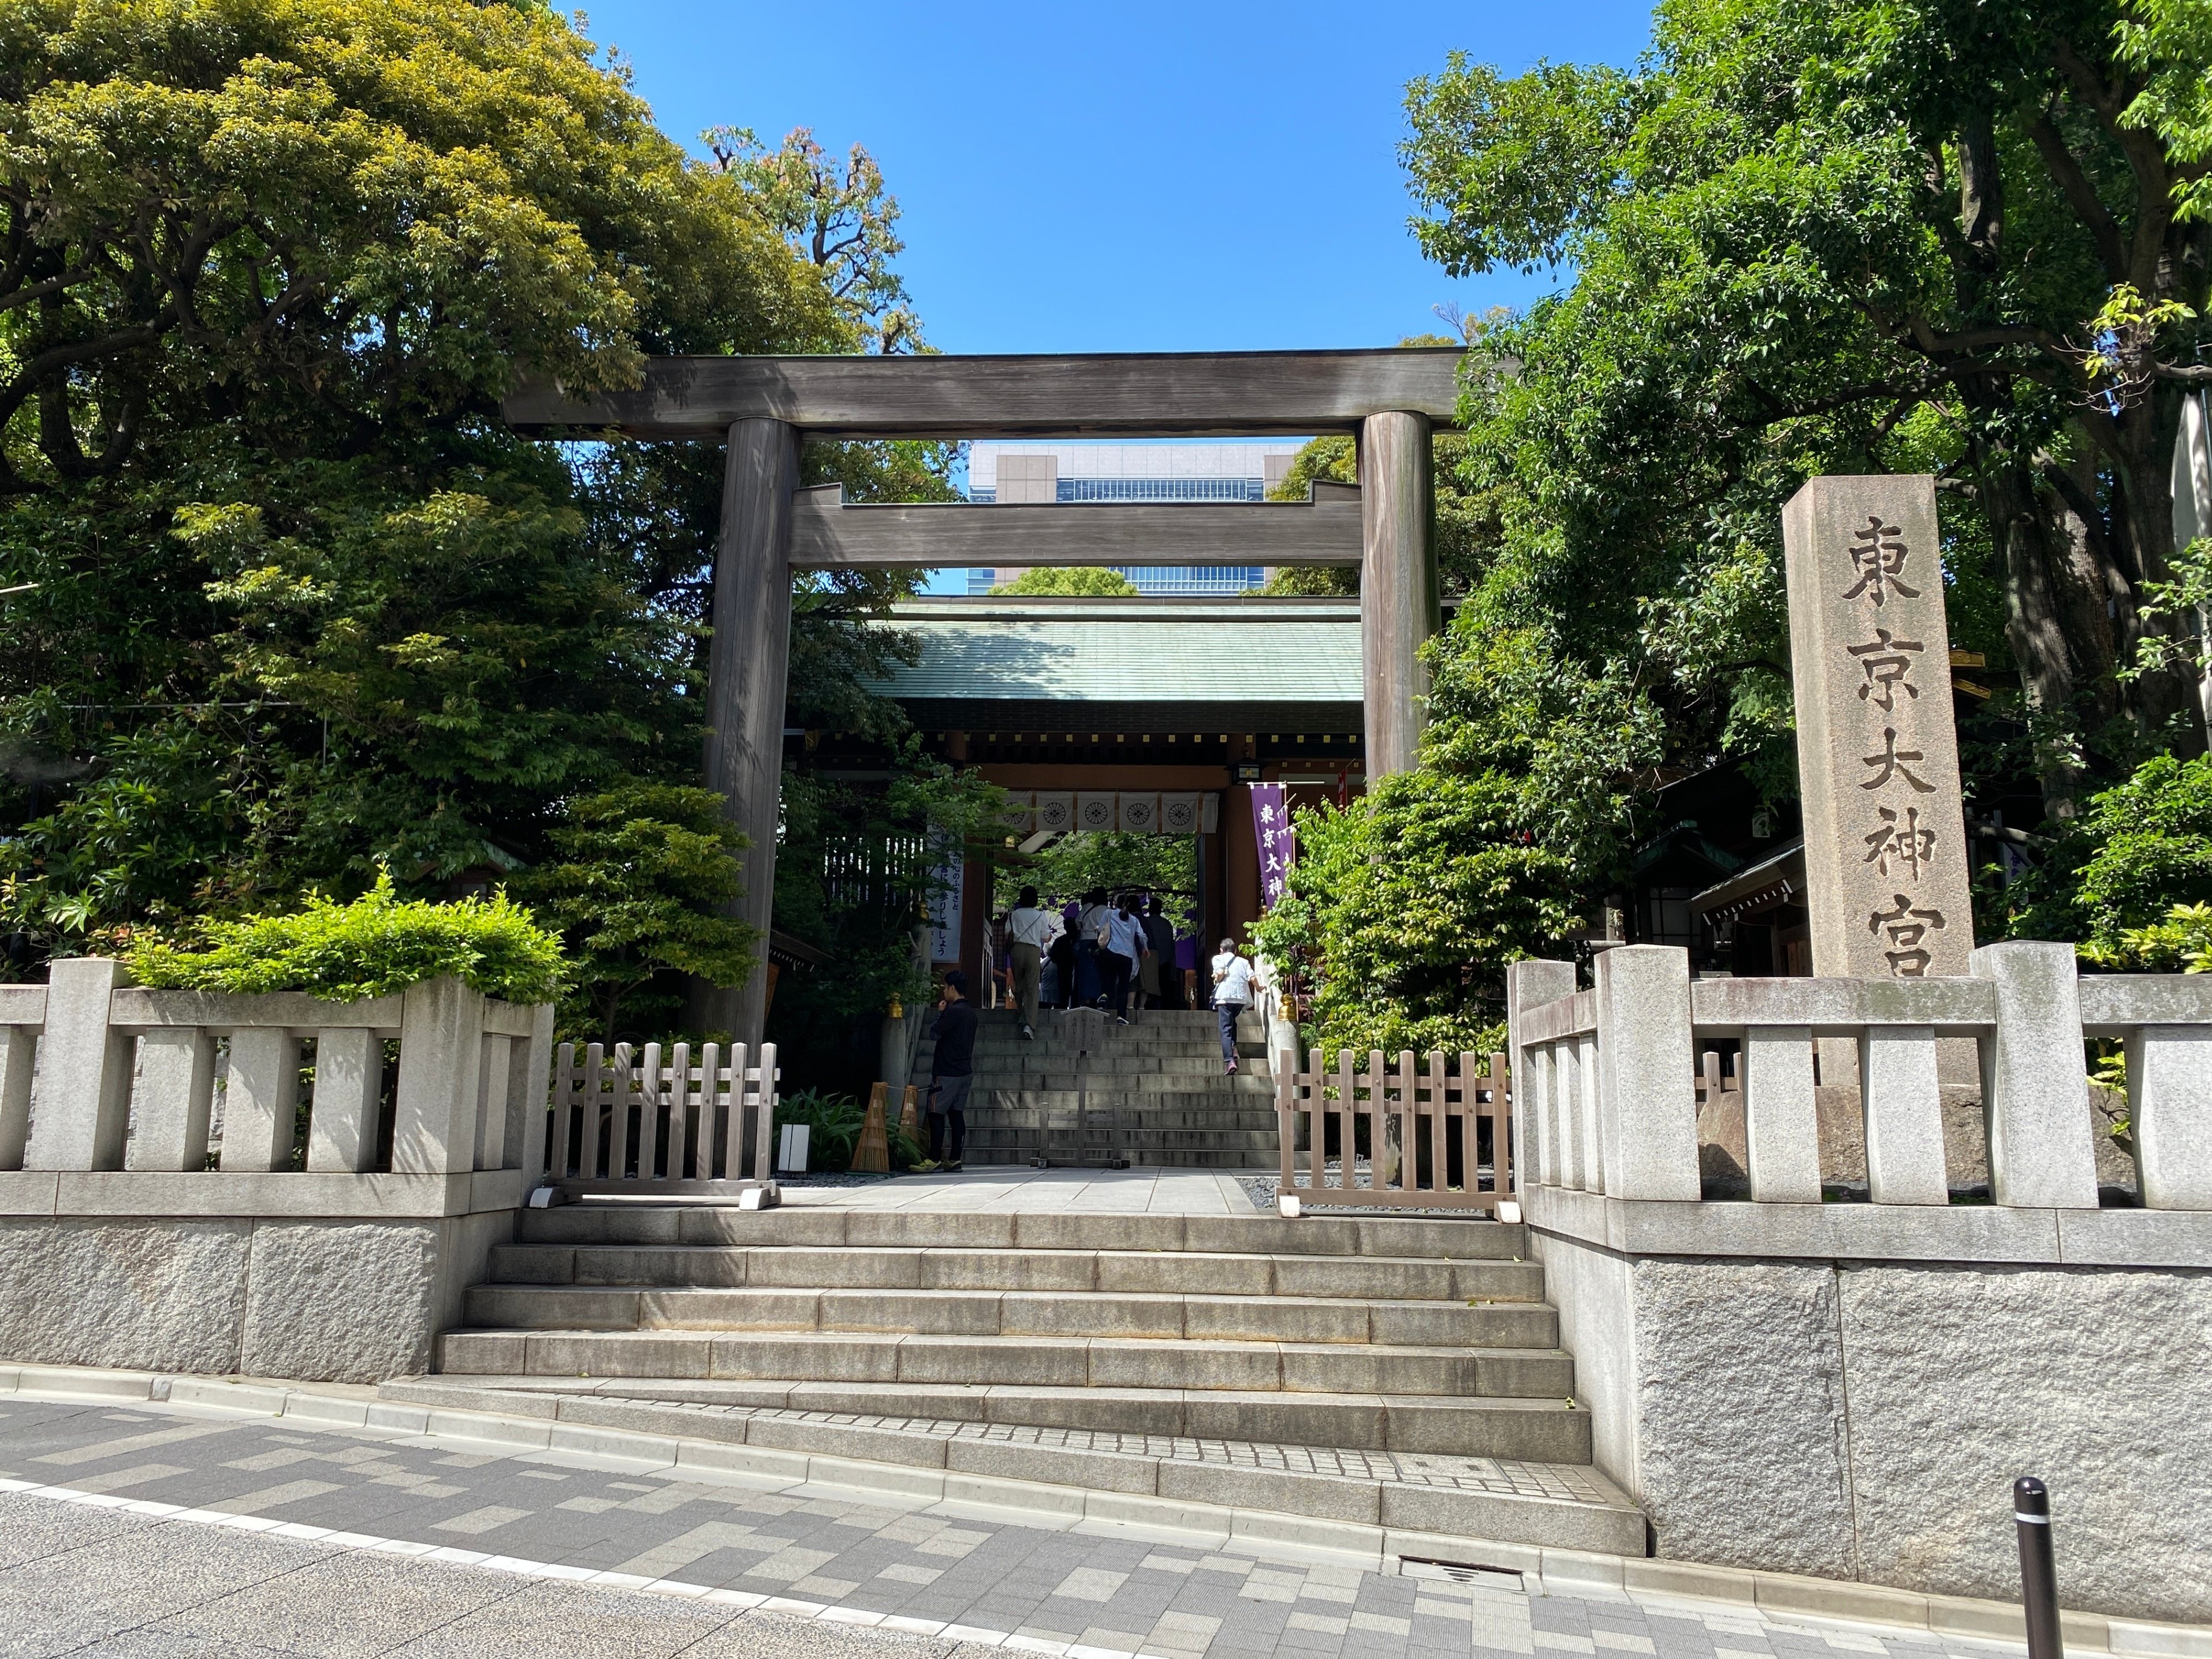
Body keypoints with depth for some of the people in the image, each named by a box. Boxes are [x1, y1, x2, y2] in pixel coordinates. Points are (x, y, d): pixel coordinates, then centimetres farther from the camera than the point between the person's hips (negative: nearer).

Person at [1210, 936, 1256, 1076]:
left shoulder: (1218, 959, 11)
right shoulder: (1244, 961, 20)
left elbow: (1220, 972, -9)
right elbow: (1252, 977, 6)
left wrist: (1217, 981, 10)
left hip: (1225, 996, -4)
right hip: (1241, 997, 4)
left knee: (1226, 1029, -7)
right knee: (1232, 1022, 28)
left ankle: (1230, 1061, -22)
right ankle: (1233, 1048, 9)